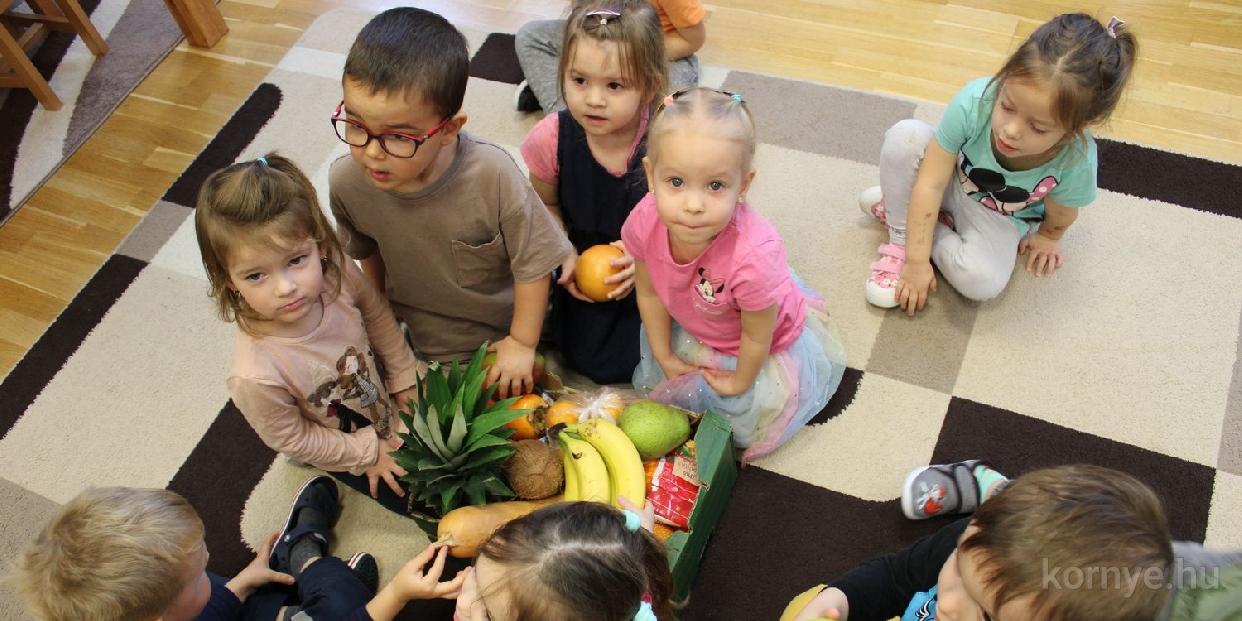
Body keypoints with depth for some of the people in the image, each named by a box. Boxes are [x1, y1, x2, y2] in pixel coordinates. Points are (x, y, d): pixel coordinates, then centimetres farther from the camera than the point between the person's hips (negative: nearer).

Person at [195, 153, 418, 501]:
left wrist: (404, 376, -2)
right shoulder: (256, 376, -42)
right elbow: (291, 439, -21)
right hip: (347, 453, -4)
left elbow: (377, 315, -6)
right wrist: (369, 453, -13)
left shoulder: (337, 274, -31)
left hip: (385, 396, 4)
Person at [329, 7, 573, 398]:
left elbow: (533, 264, -20)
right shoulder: (346, 183, -23)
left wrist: (522, 343, -10)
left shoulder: (492, 175, -35)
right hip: (424, 342, 3)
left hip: (504, 327, -2)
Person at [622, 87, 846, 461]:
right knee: (652, 382, 18)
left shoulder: (752, 256, -46)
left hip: (769, 342, -4)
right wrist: (664, 356, 0)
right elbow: (649, 293, -11)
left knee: (754, 425, 10)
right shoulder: (644, 222, -32)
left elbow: (756, 338, -26)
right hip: (689, 328, 5)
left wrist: (740, 381, -8)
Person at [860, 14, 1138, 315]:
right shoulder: (973, 102, -36)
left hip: (997, 217, 1)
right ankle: (900, 241, -14)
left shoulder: (1076, 162, -34)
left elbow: (1059, 217, -10)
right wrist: (916, 261, -28)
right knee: (906, 134, -32)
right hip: (952, 183, 0)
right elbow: (930, 184, -29)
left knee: (983, 281, -31)